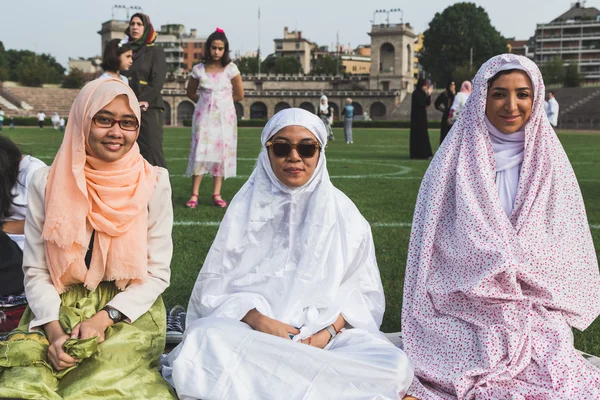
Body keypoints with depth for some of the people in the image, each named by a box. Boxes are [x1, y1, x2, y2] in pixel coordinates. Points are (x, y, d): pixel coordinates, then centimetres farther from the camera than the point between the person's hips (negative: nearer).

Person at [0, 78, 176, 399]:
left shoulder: (153, 184, -4)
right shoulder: (47, 184, -2)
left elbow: (157, 273, -2)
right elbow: (36, 272, 1)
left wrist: (104, 319, -15)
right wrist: (54, 332, -16)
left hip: (128, 311, 0)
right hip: (60, 309, 1)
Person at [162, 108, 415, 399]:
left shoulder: (342, 212, 5)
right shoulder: (246, 208, 3)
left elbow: (363, 290, 6)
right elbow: (216, 285, 1)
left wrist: (329, 331, -13)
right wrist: (259, 321, -17)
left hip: (329, 331, 1)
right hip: (251, 329, 0)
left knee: (395, 367, -27)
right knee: (204, 342, -34)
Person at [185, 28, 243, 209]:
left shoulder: (230, 69, -3)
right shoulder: (198, 69, 0)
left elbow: (239, 95, 2)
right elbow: (191, 92, 15)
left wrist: (221, 101, 7)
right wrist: (206, 102, 7)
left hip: (225, 116, 0)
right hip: (204, 116, 0)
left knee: (221, 152, 0)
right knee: (200, 152, -5)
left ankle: (216, 194, 4)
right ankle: (194, 195, -5)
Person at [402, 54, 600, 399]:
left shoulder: (550, 163, 8)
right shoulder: (454, 163, 1)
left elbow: (565, 252, 11)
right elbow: (437, 247, 1)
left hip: (538, 315, 3)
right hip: (467, 312, -2)